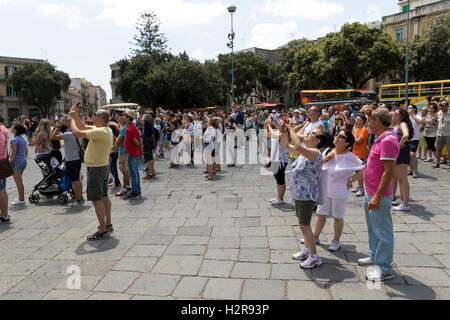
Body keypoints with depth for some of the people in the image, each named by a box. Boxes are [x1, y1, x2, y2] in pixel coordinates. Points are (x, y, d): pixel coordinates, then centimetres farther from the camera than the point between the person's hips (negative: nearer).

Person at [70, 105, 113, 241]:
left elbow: (76, 132, -24)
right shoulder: (106, 130, 7)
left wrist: (72, 117, -9)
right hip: (103, 166, 10)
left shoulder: (100, 131, -23)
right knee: (104, 196, 17)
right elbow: (84, 127, 19)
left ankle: (103, 230, -3)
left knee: (96, 199, -7)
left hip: (96, 169, -10)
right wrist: (76, 116, 9)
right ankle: (108, 224, 27)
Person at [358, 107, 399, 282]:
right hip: (370, 192, 11)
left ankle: (384, 269, 14)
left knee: (382, 231, 2)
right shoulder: (380, 138, 10)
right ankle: (375, 256, 41)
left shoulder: (388, 140, -23)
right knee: (373, 228, 23)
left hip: (378, 195, -10)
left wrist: (377, 197, -28)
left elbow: (388, 172, -27)